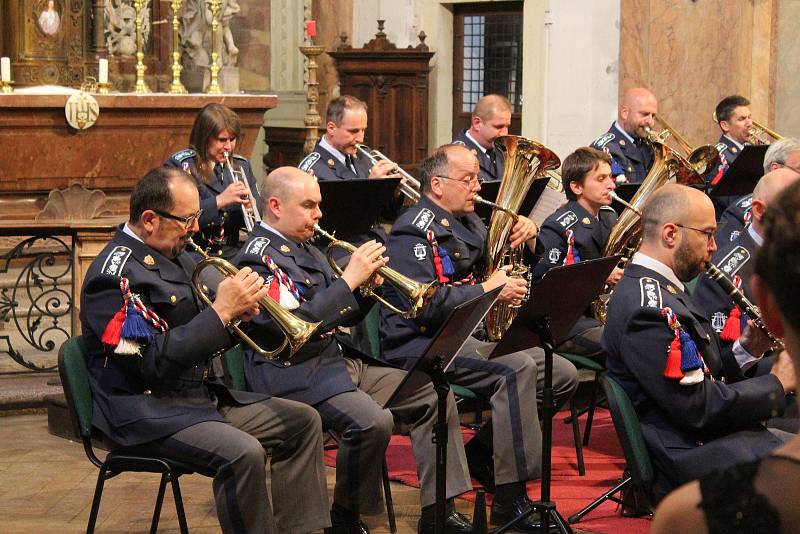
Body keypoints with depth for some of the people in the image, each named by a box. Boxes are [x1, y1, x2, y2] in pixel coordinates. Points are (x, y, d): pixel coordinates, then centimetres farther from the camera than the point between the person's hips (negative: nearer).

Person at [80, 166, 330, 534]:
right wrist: (221, 311, -21)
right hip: (145, 412, -10)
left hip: (203, 396, 10)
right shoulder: (117, 273, -17)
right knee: (244, 452, -32)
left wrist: (239, 310, -3)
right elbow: (154, 362, -25)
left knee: (303, 422, 8)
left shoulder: (176, 258, 11)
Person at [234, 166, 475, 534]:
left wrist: (366, 287, 1)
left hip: (341, 359, 10)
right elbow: (294, 324, -24)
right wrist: (349, 279, -20)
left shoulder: (307, 250, 17)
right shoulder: (260, 255, -11)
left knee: (434, 396, 1)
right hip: (296, 372, -10)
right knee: (373, 421, -32)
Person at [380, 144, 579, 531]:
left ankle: (480, 455, 8)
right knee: (517, 368, -32)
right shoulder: (415, 230, -11)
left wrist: (523, 230, 8)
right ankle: (510, 500, -30)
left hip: (466, 338, 10)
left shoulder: (467, 223, 17)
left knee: (563, 375, -1)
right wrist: (487, 290, -19)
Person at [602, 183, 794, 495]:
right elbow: (699, 406, -20)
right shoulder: (647, 308, -19)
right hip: (695, 457, -10)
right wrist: (776, 384, -8)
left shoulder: (663, 290, 13)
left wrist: (744, 350, 3)